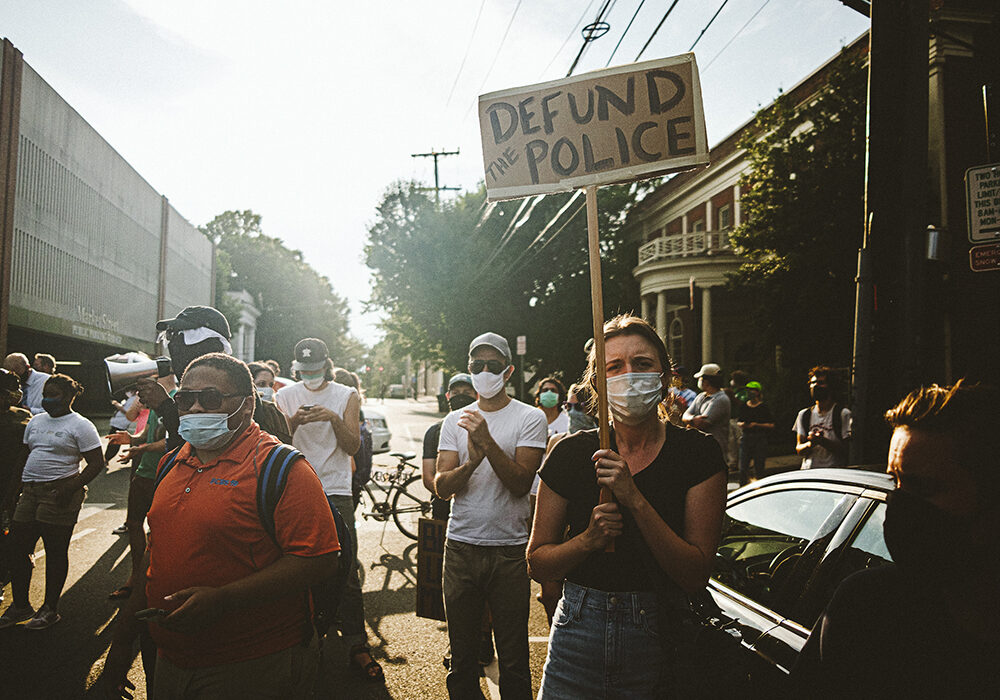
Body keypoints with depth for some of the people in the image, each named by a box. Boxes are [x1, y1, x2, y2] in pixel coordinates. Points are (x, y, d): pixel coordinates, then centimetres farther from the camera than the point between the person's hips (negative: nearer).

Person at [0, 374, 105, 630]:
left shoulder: (80, 426, -6)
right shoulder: (35, 421, 15)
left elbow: (96, 463, -9)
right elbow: (25, 454, 22)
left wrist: (71, 488, -19)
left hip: (59, 494, -7)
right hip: (29, 491, 7)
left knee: (55, 551, 1)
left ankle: (50, 609, 13)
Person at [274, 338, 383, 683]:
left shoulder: (347, 396, 7)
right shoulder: (284, 396, 9)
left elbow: (353, 446, 0)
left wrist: (335, 419, -17)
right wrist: (293, 422, -15)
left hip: (335, 492, -1)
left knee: (346, 573, -5)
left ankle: (357, 648, 1)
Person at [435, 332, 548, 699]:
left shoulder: (530, 417, -2)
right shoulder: (456, 420, 8)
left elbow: (521, 483, -12)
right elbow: (442, 486, 0)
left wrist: (487, 442, -24)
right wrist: (471, 462, -20)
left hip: (509, 549, -3)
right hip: (460, 546, 3)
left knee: (513, 659, 6)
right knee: (462, 655, 15)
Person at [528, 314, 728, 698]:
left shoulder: (698, 454, -8)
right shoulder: (571, 454, -5)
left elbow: (696, 575, -13)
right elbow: (537, 563, 0)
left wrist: (634, 499, -24)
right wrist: (589, 538, -19)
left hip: (658, 641, 0)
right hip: (579, 632, 1)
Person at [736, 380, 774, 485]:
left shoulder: (764, 407, 0)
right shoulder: (742, 407, 11)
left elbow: (771, 425, -1)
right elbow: (738, 421, 18)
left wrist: (756, 425, -13)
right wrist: (741, 424, -5)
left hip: (760, 440, -3)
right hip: (745, 439, 3)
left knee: (759, 468, -1)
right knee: (743, 468, -1)